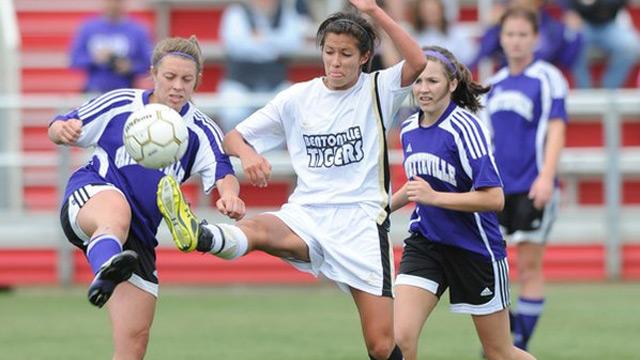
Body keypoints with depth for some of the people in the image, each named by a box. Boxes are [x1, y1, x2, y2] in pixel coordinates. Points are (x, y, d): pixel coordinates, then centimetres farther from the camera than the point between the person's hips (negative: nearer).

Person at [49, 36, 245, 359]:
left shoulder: (201, 132, 5)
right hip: (87, 199, -4)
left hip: (139, 238, 4)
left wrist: (229, 195, -37)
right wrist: (61, 130, -18)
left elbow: (223, 174, -13)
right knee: (117, 210, -43)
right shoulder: (120, 104, 1)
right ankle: (106, 271, -77)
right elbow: (59, 129, 8)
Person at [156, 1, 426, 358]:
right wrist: (247, 153, -14)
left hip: (362, 222, -1)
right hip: (307, 217, 1)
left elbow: (417, 62, -17)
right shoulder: (297, 98, 9)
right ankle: (198, 236, -67)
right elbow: (234, 138, 11)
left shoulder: (378, 89, 4)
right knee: (257, 229, -35)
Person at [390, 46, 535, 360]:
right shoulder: (409, 129, 5)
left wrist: (434, 196, -28)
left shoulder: (464, 127, -17)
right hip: (425, 244, 5)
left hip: (474, 248, -5)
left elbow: (493, 198, -23)